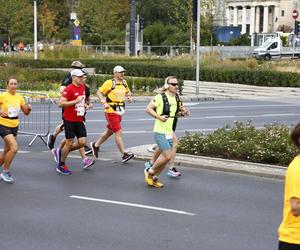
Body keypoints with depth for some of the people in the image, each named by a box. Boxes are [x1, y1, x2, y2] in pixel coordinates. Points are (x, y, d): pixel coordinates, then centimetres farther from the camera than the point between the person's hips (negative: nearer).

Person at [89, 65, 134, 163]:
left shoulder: (124, 83, 11)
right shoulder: (109, 83, -10)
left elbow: (128, 91, 27)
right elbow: (99, 92, -7)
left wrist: (129, 96, 6)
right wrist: (104, 102, -19)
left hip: (119, 111, 8)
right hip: (111, 111, -8)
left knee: (109, 131, 18)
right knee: (118, 132, -11)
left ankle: (95, 145, 37)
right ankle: (124, 155, -10)